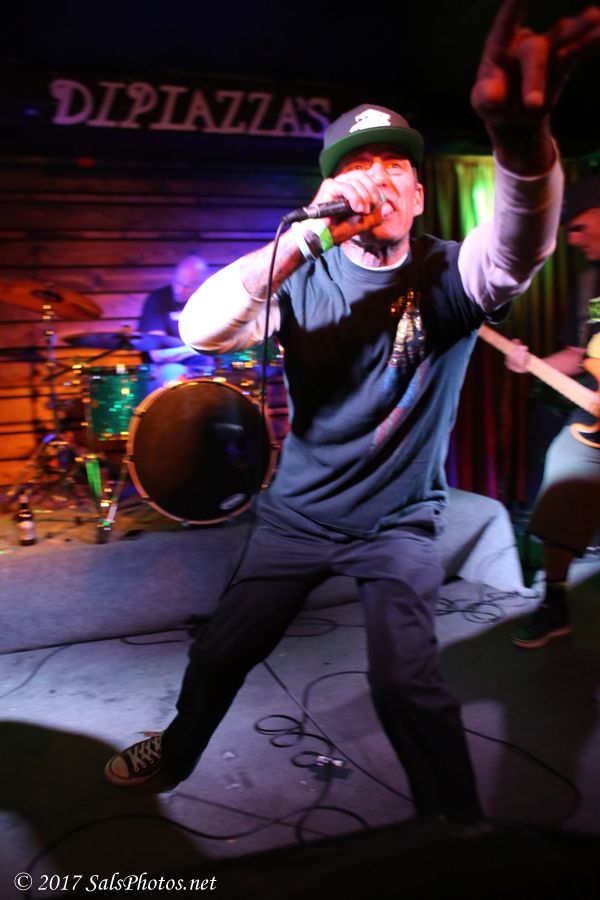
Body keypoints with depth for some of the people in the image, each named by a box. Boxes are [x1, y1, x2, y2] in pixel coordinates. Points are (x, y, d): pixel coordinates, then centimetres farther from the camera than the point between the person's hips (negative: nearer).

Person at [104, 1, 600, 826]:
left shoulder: (446, 277, -12)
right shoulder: (305, 275, -8)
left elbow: (517, 252, -35)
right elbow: (200, 328, -24)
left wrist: (523, 136, -56)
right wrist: (308, 235, -32)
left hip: (399, 524, -2)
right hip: (297, 509, 3)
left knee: (406, 681, -14)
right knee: (221, 652, 13)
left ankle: (460, 827, 14)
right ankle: (175, 753, 43)